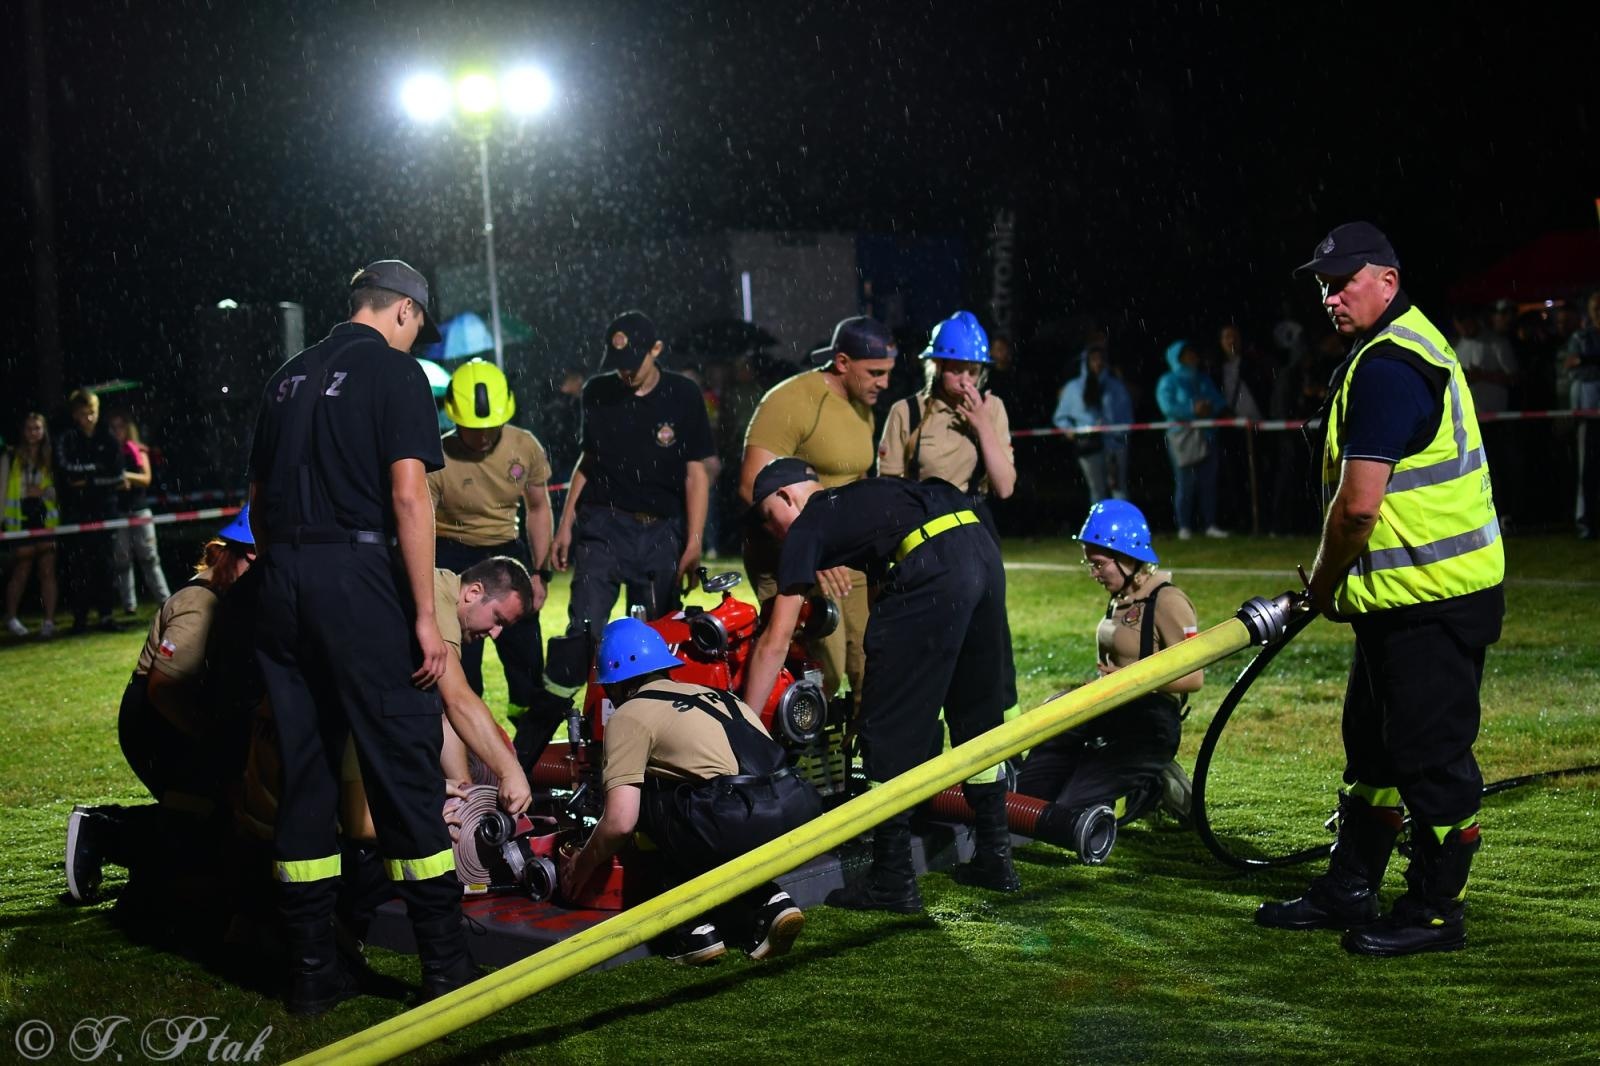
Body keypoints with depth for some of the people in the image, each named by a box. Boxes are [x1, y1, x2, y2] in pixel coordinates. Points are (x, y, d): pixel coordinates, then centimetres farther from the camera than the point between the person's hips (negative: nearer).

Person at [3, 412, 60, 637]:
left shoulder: (50, 459, 9)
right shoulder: (10, 457, 3)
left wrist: (44, 491, -11)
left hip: (46, 520, 2)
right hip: (20, 521, -2)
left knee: (48, 571, -3)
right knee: (20, 573, 2)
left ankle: (49, 621, -1)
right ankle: (11, 618, 18)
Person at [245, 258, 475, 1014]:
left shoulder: (289, 378, 18)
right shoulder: (395, 370, -2)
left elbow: (258, 500, 20)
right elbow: (408, 495, -11)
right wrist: (426, 615, -12)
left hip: (282, 582, 6)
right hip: (356, 575, -6)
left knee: (302, 772, 9)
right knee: (402, 764, -1)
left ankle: (312, 970, 13)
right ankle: (444, 965, 3)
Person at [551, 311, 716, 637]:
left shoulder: (683, 396, -1)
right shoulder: (596, 392, 7)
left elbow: (696, 473, -1)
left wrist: (694, 544, -9)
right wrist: (565, 526, 11)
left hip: (661, 531, -1)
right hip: (603, 526, 1)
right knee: (585, 631, -11)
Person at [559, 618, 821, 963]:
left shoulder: (629, 715, 10)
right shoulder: (712, 693, 30)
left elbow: (620, 823, 1)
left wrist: (581, 865, 23)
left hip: (739, 825, -7)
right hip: (802, 812, 7)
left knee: (640, 792, 16)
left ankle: (693, 926, 13)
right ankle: (766, 903, 11)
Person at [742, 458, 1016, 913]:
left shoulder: (807, 528, 13)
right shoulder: (862, 496, 34)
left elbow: (775, 643, 12)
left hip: (930, 570, -8)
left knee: (889, 729, 2)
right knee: (977, 714, 21)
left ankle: (893, 881, 6)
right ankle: (995, 859, 30)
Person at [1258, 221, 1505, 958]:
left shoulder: (1387, 365, -19)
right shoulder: (1409, 345, 16)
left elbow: (1359, 502, -22)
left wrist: (1324, 582, -6)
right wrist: (1335, 584, 20)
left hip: (1432, 599, -11)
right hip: (1403, 593, 11)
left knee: (1431, 753, -2)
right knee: (1374, 744, 17)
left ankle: (1434, 911, 7)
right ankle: (1348, 891, 27)